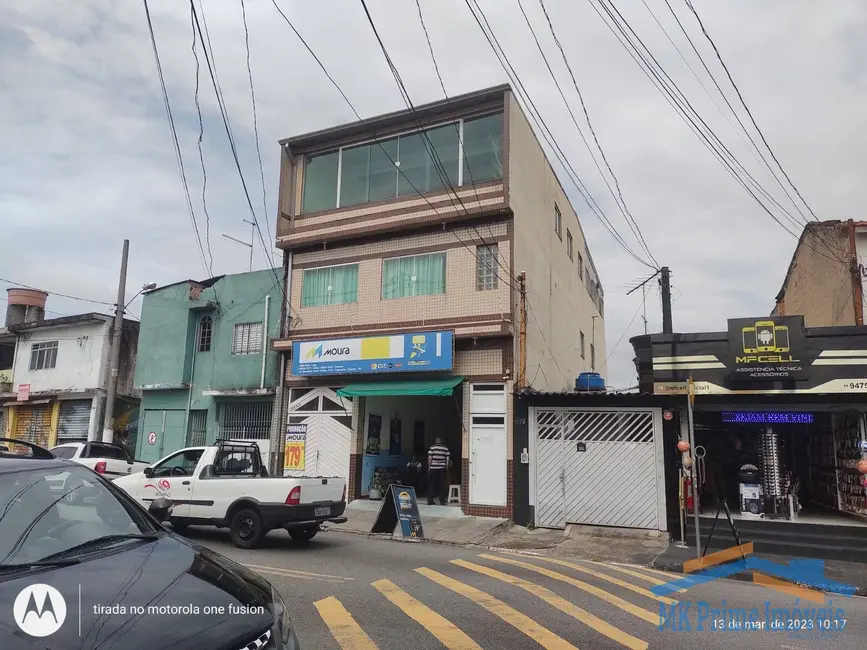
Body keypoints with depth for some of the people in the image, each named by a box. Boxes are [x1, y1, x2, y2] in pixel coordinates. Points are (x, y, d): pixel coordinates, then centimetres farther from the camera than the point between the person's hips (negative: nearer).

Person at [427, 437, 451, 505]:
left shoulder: (432, 447, -1)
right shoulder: (445, 448, 5)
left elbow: (429, 458, -4)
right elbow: (448, 459, 4)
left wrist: (429, 467, 4)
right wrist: (446, 467, 11)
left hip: (433, 468, -1)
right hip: (442, 469, 1)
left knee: (431, 485, 6)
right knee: (442, 485, 6)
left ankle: (430, 501, 6)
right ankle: (442, 501, 4)